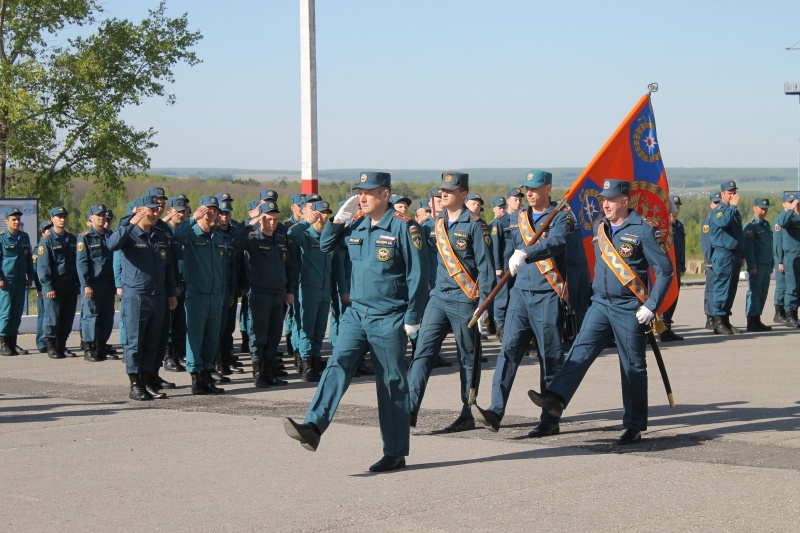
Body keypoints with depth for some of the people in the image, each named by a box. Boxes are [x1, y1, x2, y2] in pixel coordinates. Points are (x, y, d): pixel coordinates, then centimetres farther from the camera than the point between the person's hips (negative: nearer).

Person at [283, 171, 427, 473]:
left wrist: (412, 318, -12)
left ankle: (395, 453, 10)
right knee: (337, 366, -11)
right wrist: (339, 219, 3)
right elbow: (325, 246, 19)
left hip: (388, 319, -5)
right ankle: (313, 428, -23)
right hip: (357, 313, 6)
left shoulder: (403, 227, -10)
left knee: (392, 384, 2)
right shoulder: (357, 226, 8)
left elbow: (418, 274, -11)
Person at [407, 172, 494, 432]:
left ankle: (468, 415, 13)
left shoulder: (475, 225, -8)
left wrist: (483, 304, -13)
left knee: (468, 359, 5)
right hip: (438, 297, 6)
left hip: (464, 301, -6)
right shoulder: (438, 223, 11)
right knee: (423, 351, -5)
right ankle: (410, 409, -10)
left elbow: (485, 266, -9)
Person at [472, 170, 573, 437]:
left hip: (548, 296, -5)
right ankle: (496, 411, -16)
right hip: (520, 292, 5)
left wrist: (525, 254, -40)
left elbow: (556, 243, -26)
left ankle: (550, 420, 6)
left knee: (551, 357, 0)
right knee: (509, 348, -8)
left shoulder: (561, 217, -6)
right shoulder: (519, 217, 14)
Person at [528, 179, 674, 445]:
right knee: (581, 350, -12)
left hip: (630, 310, -6)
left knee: (633, 367, 2)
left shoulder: (644, 231, -12)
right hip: (600, 304, 6)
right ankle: (556, 398, -24)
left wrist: (651, 306, -16)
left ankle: (634, 427, 10)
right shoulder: (599, 228, 8)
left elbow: (665, 271, -11)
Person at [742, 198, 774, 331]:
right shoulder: (750, 226, -10)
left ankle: (757, 319, 16)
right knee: (754, 292, -7)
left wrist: (771, 264, 19)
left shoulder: (767, 225, 17)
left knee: (763, 293, 10)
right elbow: (748, 248, -15)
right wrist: (751, 266, -19)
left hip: (766, 265, 8)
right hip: (756, 265, -8)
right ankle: (751, 321, -5)